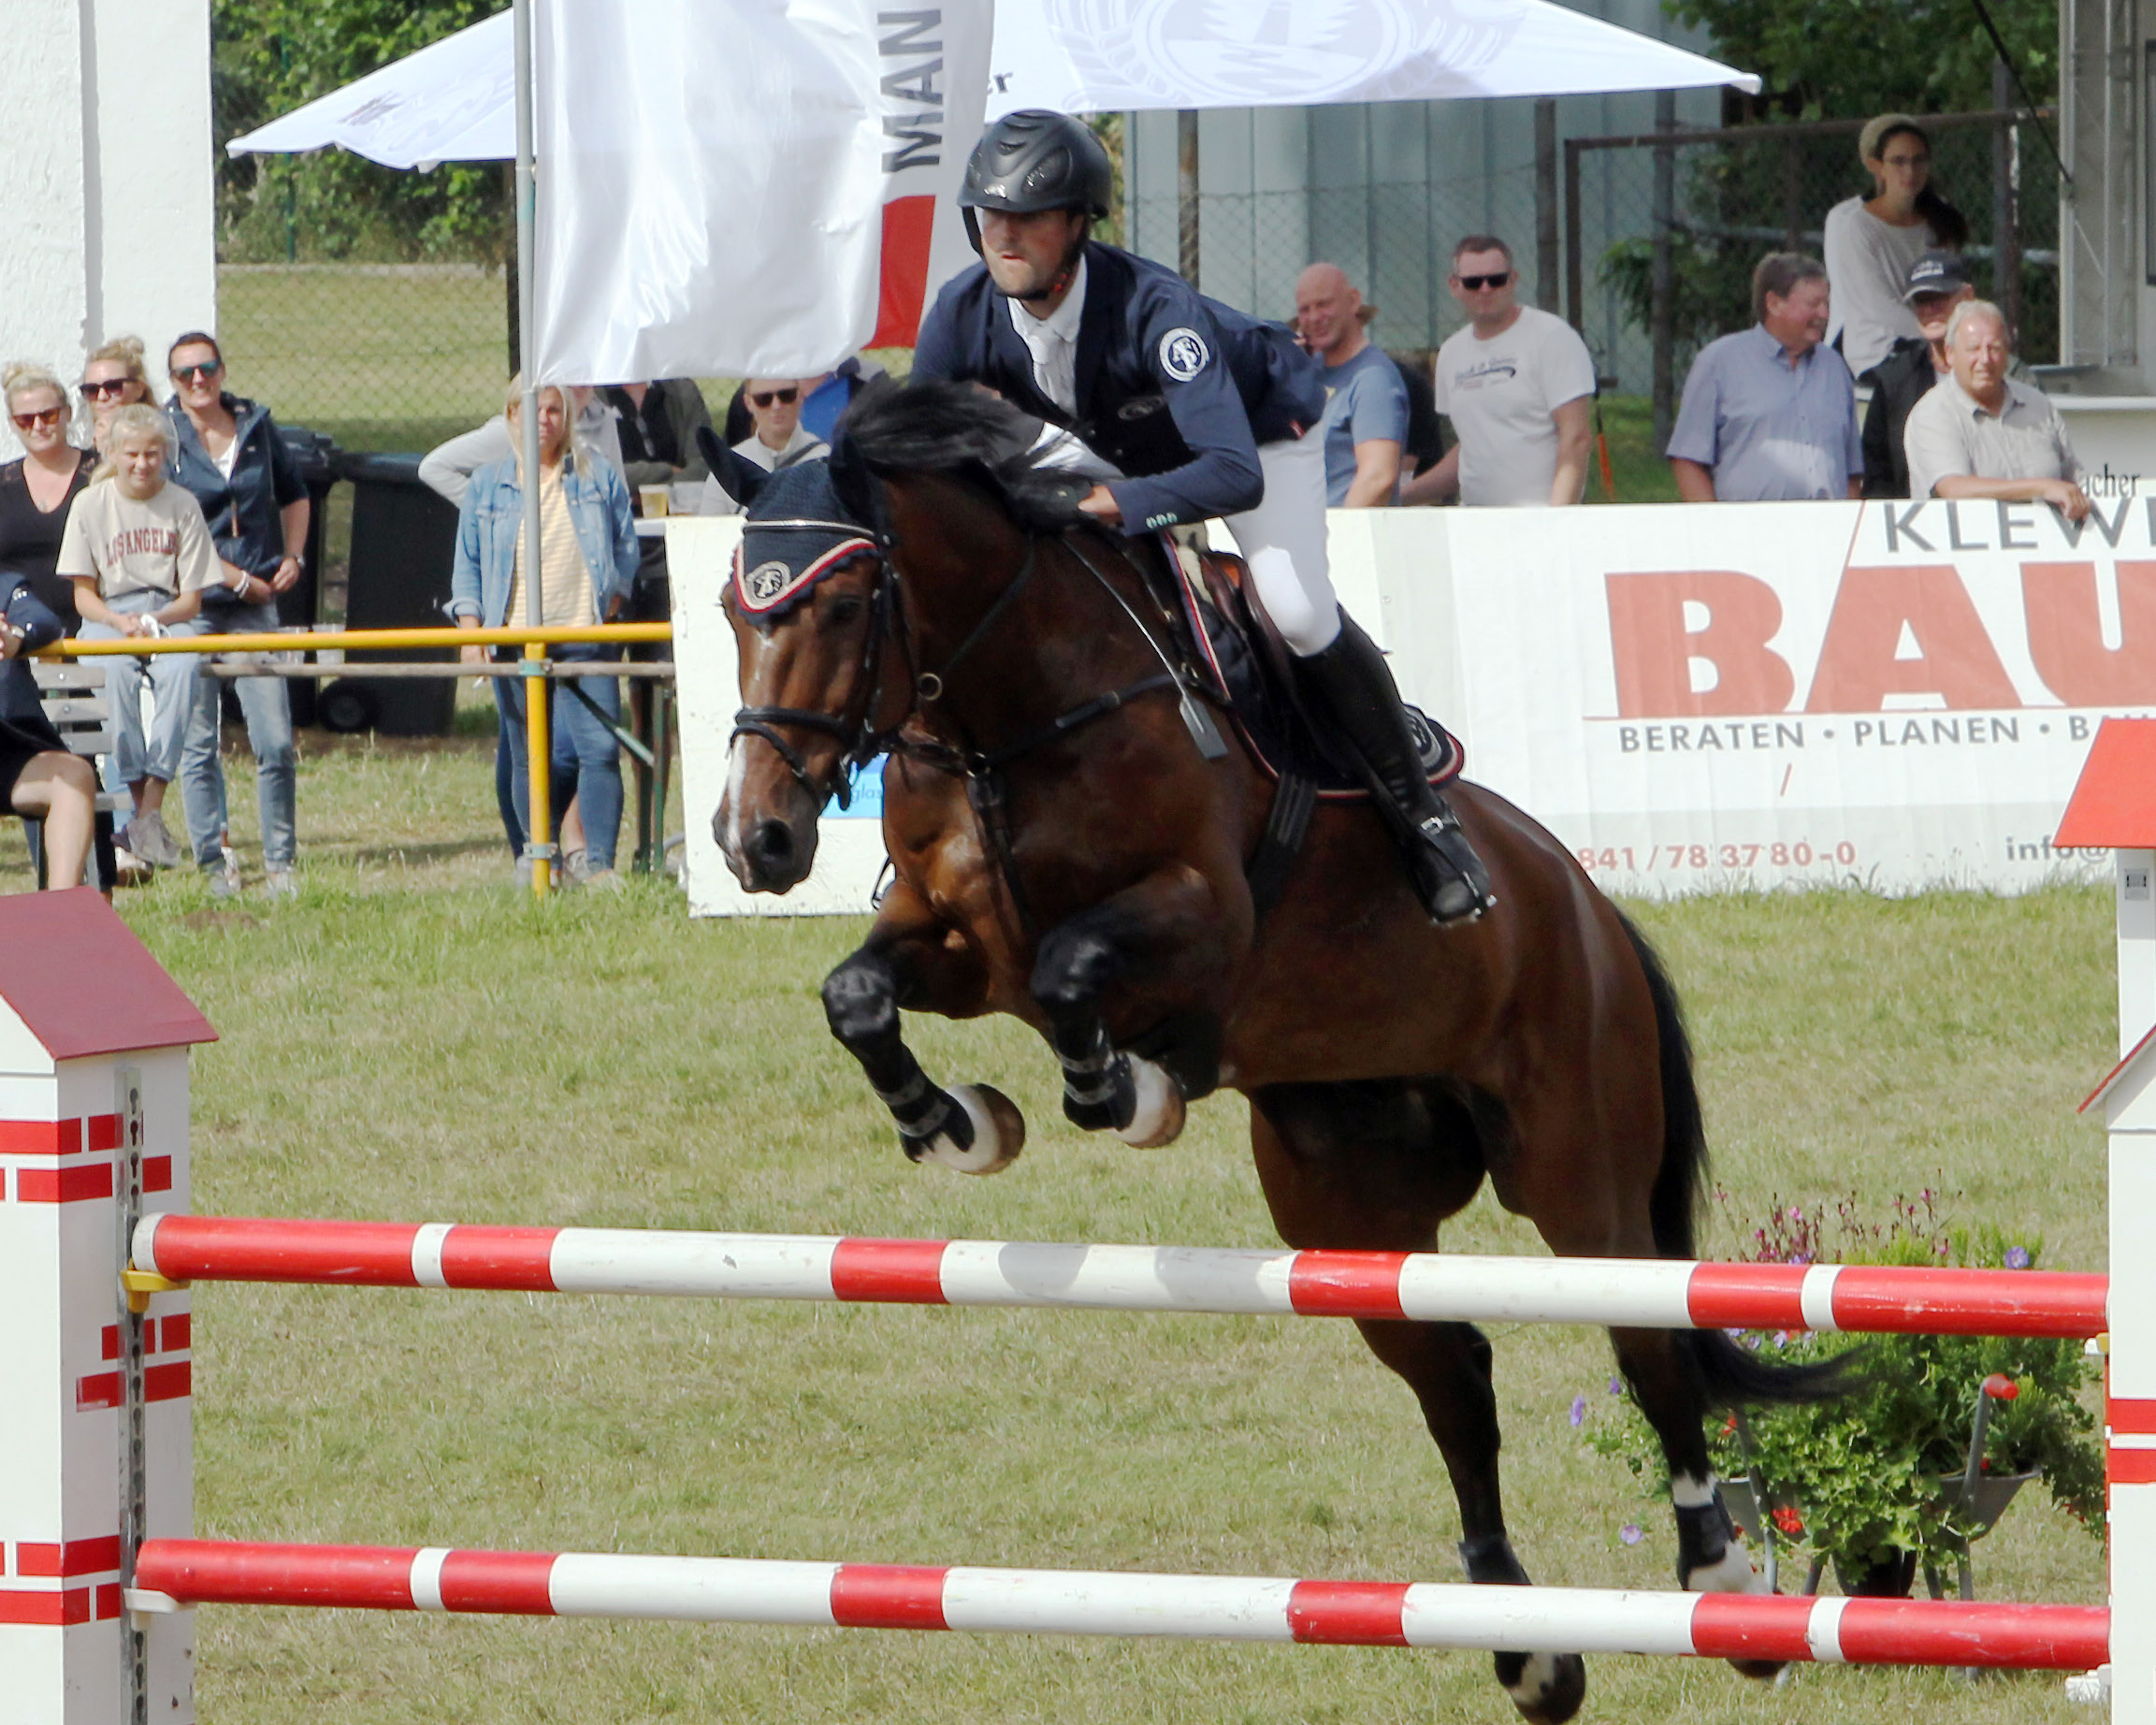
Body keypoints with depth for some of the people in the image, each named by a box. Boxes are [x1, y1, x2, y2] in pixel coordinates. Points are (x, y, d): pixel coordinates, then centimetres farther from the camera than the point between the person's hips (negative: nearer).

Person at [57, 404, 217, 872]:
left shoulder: (182, 505, 7)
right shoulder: (90, 504, 6)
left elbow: (192, 600, 6)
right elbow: (83, 594, 5)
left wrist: (155, 619, -15)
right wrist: (118, 622, -16)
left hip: (167, 613, 0)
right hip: (106, 616, 0)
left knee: (183, 667, -36)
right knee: (118, 671, -37)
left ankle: (151, 812, -38)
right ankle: (137, 800, -37)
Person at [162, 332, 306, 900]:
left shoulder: (256, 425, 8)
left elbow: (294, 494, 24)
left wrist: (293, 557, 7)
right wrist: (237, 578, -10)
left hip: (255, 609, 3)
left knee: (276, 741, -4)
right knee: (197, 744, -1)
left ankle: (280, 864, 5)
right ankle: (215, 863, 6)